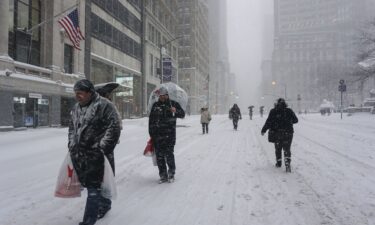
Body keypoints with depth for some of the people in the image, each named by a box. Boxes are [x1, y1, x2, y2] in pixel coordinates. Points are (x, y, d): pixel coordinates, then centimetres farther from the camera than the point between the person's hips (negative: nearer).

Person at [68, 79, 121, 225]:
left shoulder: (104, 105, -11)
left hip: (96, 154, -8)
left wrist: (102, 148, -16)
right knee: (87, 183, 17)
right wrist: (71, 145, 15)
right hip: (78, 154, 8)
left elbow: (113, 128, -14)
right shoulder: (76, 108, 14)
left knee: (93, 187, -4)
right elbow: (72, 128, 26)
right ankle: (104, 203, 40)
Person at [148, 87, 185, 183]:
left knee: (169, 154, -8)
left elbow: (182, 114, 0)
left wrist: (176, 111, -20)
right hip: (157, 134, 3)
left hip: (169, 133, -3)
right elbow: (151, 120, 16)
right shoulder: (155, 105, 13)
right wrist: (151, 132, 11)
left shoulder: (173, 104, 6)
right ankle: (163, 176, 16)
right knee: (159, 155, 4)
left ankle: (171, 173, 13)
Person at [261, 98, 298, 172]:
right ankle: (287, 163, -16)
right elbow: (296, 120, 11)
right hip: (288, 133, 1)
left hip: (277, 133, 0)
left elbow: (269, 122, -8)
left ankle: (279, 162, 23)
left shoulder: (273, 111, -3)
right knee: (287, 149, 1)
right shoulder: (289, 111, 3)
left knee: (278, 149, 15)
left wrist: (263, 130, -1)